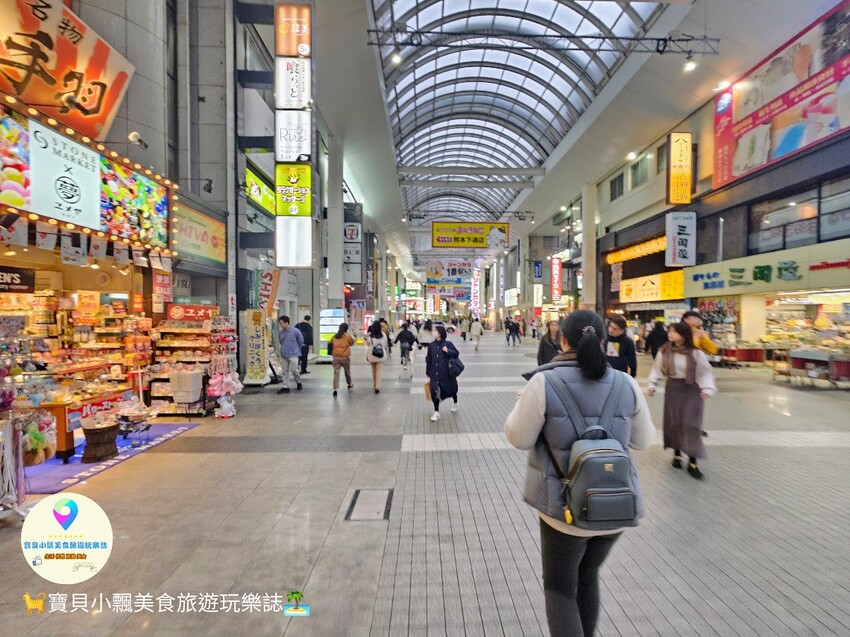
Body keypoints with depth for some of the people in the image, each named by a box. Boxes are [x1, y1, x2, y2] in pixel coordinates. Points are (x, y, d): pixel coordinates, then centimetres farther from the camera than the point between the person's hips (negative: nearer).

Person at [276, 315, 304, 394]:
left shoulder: (295, 331, -11)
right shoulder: (280, 333, 2)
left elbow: (301, 341, 3)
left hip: (293, 355, -4)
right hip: (283, 355, 5)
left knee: (295, 370, -2)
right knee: (285, 371, 7)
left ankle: (298, 383, 23)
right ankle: (285, 387, 15)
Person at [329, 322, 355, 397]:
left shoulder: (334, 336, 3)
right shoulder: (347, 336, -5)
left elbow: (330, 343, 9)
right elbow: (352, 343, 7)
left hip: (336, 357, 1)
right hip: (345, 357, -1)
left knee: (336, 372, -1)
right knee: (347, 371, 19)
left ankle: (335, 389, -12)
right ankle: (350, 384, 38)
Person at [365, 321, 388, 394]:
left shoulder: (369, 335, -10)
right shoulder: (383, 334, -4)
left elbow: (368, 346, -9)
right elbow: (386, 345, 4)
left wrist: (367, 356, 0)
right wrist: (386, 354, 16)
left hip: (372, 355, 0)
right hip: (381, 355, 0)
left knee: (374, 370, 17)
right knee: (378, 370, 1)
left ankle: (374, 385, 29)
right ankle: (377, 386, -8)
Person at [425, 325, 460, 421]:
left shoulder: (448, 343, -10)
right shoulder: (431, 345, -1)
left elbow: (457, 353, -4)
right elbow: (428, 360, 3)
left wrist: (448, 351, -23)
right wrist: (428, 373, 5)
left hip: (447, 372, -2)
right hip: (435, 373, 2)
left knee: (451, 389, 16)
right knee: (434, 392, -6)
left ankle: (455, 403, 46)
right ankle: (436, 412, 8)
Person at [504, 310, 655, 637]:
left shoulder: (544, 382, -18)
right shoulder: (626, 384, -6)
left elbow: (519, 438, -10)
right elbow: (643, 440, 6)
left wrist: (522, 404, 6)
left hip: (566, 506, -4)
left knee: (560, 588, 18)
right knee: (587, 578, 28)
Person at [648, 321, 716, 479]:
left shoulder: (696, 353, -9)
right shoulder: (664, 351, -4)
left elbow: (706, 372, -1)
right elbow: (657, 368, 5)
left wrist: (707, 389, -10)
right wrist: (652, 384, 1)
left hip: (691, 389, -2)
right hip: (672, 388, 2)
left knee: (691, 423, -5)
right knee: (673, 421, 8)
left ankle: (693, 461, 6)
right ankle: (677, 453, 27)